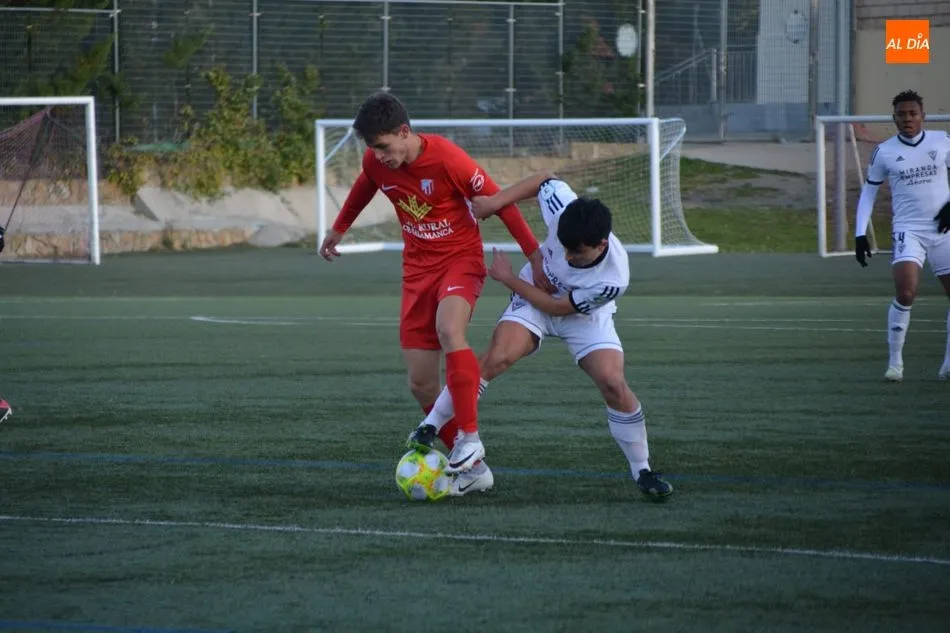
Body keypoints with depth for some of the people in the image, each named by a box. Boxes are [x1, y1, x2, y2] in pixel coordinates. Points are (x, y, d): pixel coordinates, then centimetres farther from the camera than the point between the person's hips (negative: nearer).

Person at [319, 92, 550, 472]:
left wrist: (534, 255, -16)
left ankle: (470, 439, -32)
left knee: (449, 330, -37)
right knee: (420, 382, -1)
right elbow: (362, 191, 18)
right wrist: (337, 231, 33)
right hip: (418, 267, 6)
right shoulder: (375, 163, -6)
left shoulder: (447, 159, -23)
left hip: (461, 258, -6)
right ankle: (470, 467, 11)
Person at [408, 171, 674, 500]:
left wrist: (509, 279, -17)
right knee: (496, 357, -26)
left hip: (584, 316, -2)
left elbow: (557, 306, -23)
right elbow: (546, 180, -9)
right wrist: (496, 201, -17)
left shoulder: (613, 279, -36)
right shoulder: (563, 212, -32)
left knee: (613, 383, -22)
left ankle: (642, 472, -2)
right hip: (535, 293, 2)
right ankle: (430, 428, -19)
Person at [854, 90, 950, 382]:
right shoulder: (884, 152, 1)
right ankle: (895, 362, -10)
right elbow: (868, 192, 9)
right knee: (905, 293, -22)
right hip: (908, 231, -2)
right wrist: (860, 233, 2)